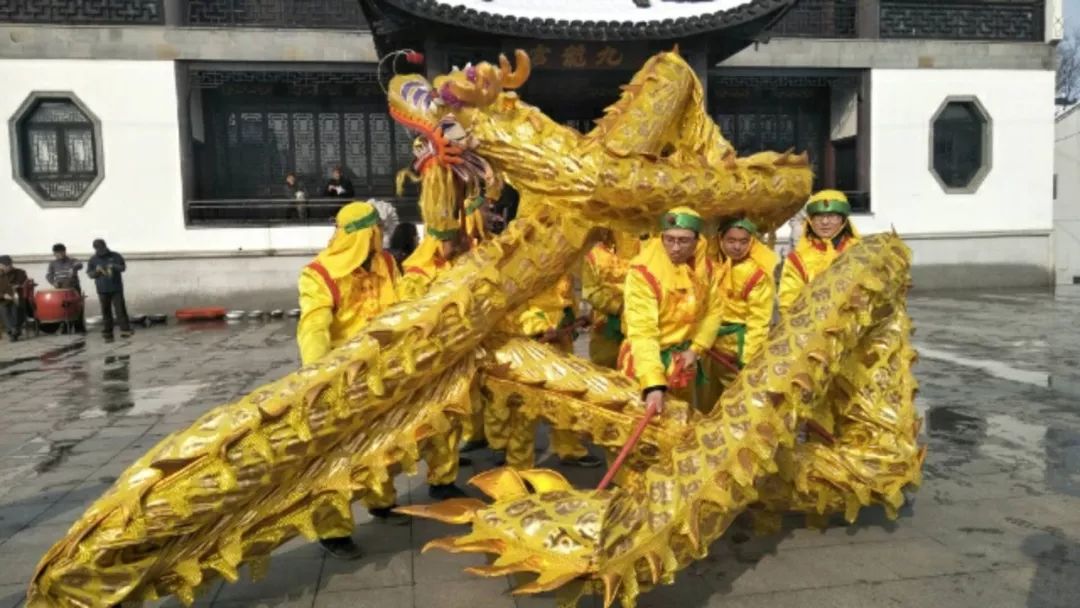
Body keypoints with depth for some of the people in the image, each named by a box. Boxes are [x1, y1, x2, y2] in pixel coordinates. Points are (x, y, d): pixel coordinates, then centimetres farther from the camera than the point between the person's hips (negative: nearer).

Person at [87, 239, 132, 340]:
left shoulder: (115, 256, 4)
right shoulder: (93, 259, 8)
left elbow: (123, 267, 1)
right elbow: (89, 274, 8)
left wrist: (114, 266, -19)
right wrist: (96, 271, -14)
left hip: (116, 288, -1)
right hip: (102, 290, 1)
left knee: (120, 309, -7)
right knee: (106, 311, 2)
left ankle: (125, 330, -6)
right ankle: (108, 332, 7)